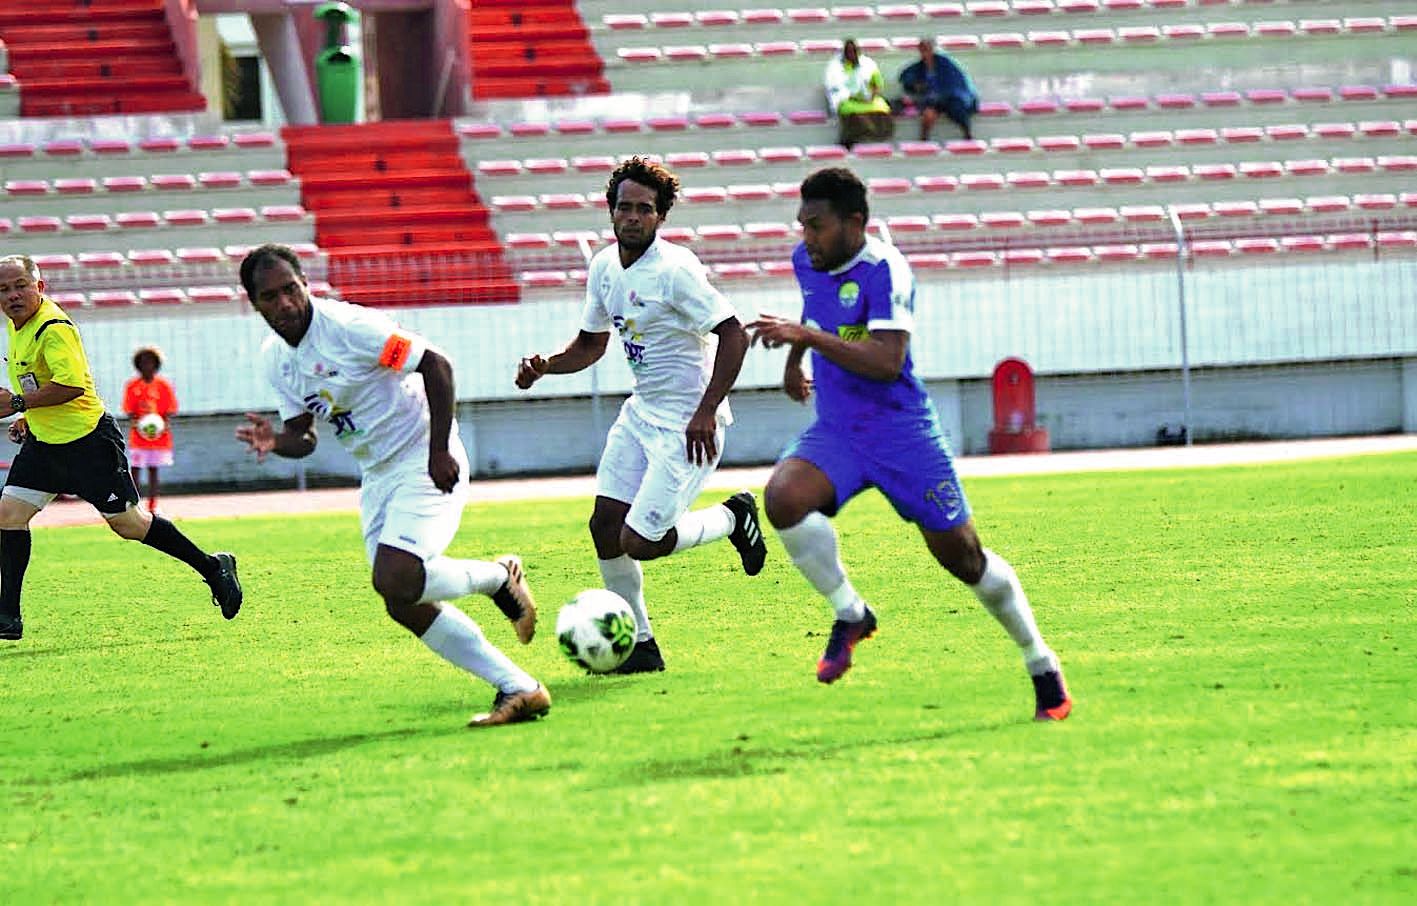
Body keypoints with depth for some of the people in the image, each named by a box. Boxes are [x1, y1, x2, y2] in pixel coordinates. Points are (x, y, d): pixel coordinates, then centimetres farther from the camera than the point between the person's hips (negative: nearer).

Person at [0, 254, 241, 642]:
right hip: (43, 442, 9)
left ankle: (213, 568, 17)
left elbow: (72, 384, -33)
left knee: (128, 523, 0)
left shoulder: (54, 329, -22)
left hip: (87, 441, -9)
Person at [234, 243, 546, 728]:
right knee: (405, 606, 0)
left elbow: (435, 365, -18)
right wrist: (276, 442, -14)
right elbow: (303, 437, 10)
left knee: (395, 581, -24)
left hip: (426, 462, -8)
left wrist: (440, 451, -20)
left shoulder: (347, 326, -20)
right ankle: (519, 690, 6)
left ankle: (499, 578, 4)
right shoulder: (274, 358, 4)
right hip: (377, 477, 8)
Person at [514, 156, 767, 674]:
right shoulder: (604, 267, 5)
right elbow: (591, 343, 20)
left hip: (689, 424, -8)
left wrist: (706, 412, -26)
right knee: (605, 525, 0)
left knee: (639, 544, -12)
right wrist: (545, 367, 1)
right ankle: (639, 645, 13)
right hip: (642, 413, 8)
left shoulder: (675, 269, -20)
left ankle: (733, 518, 14)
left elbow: (733, 334, -21)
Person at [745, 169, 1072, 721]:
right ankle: (850, 615, -6)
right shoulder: (807, 261, 4)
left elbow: (887, 361, -30)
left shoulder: (884, 269, -19)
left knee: (961, 555, 1)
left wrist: (808, 336, -33)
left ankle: (1044, 669, 19)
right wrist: (793, 359, 30)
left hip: (901, 432, -5)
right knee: (783, 499, -26)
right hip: (834, 433, 5)